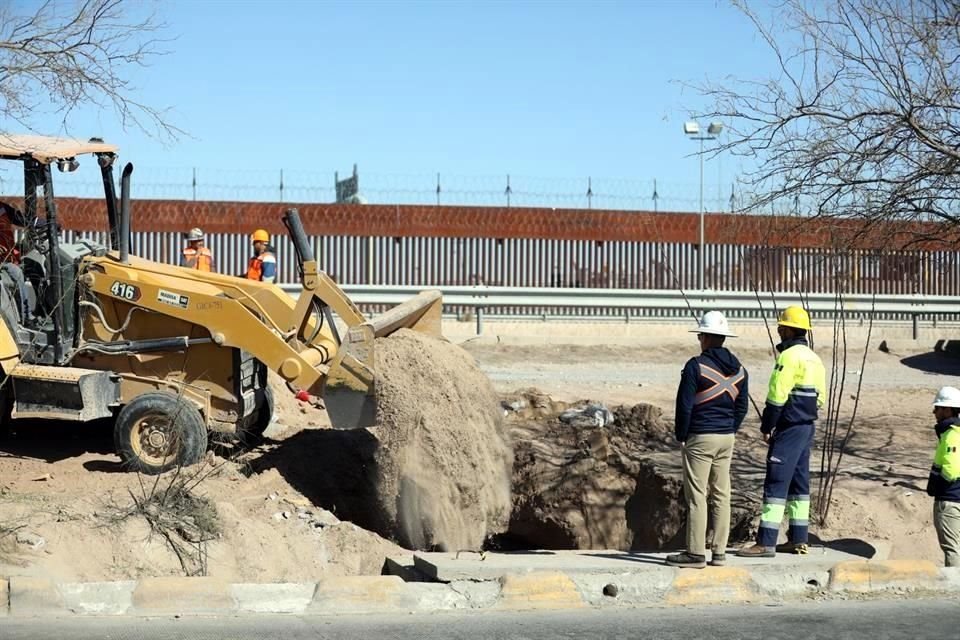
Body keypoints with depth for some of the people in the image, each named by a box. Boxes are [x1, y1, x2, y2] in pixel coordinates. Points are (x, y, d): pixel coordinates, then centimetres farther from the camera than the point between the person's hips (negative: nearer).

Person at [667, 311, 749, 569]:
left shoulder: (696, 366, -11)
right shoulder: (738, 369, 9)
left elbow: (685, 405, -11)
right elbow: (741, 407, 12)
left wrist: (681, 436, 0)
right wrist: (730, 431, 17)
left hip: (700, 438, -6)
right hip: (727, 438, 6)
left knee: (696, 496, -4)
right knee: (721, 495, 9)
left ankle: (696, 553, -5)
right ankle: (719, 552, 10)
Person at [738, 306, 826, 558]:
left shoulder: (790, 356, -15)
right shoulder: (813, 358, 15)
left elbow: (777, 396, -18)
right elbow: (820, 395, 18)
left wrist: (766, 426, -11)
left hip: (789, 428, -10)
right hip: (807, 426, 10)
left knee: (776, 482, -9)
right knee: (799, 481, 14)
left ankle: (766, 542, -11)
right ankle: (798, 539, 17)